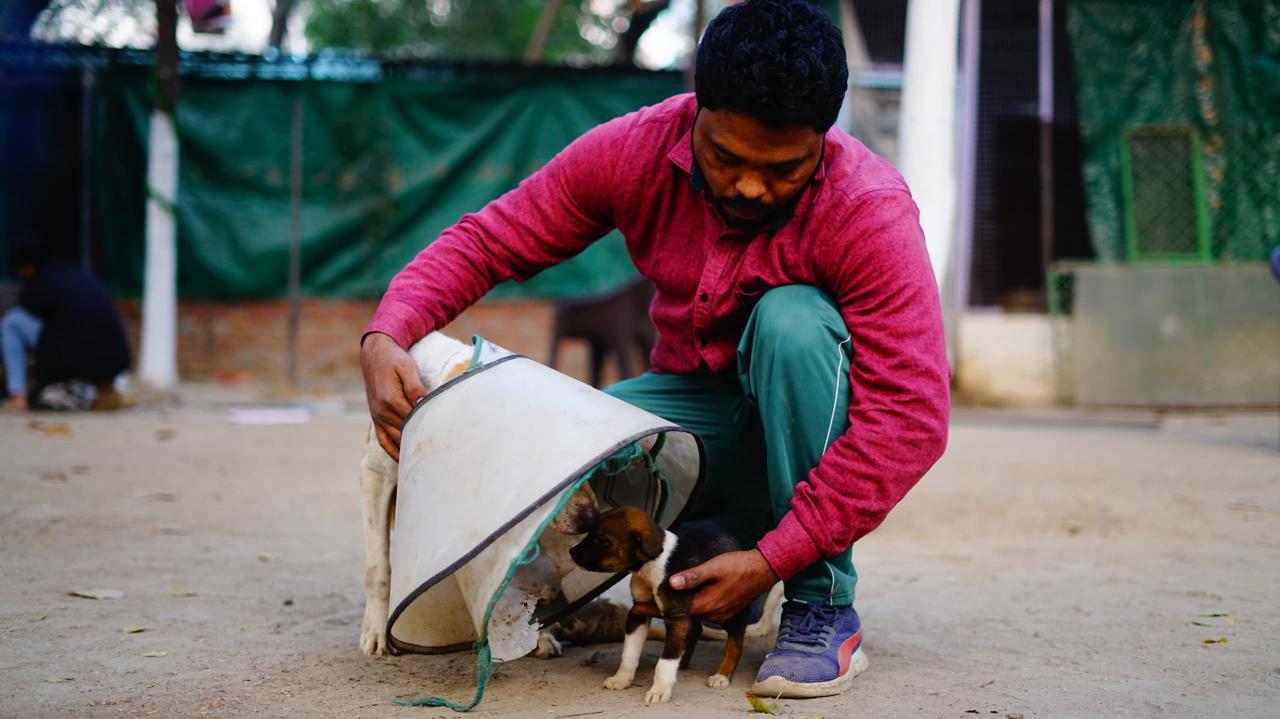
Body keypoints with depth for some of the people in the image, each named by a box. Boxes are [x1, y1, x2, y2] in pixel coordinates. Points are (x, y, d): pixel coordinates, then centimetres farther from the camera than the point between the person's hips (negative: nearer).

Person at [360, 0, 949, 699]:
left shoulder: (870, 210, -26)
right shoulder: (633, 151, -15)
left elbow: (912, 419, -31)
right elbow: (484, 240, -9)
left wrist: (774, 561, -35)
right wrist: (384, 338, -29)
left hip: (808, 419, -3)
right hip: (696, 406, 3)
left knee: (790, 318, -36)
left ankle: (824, 605, -23)